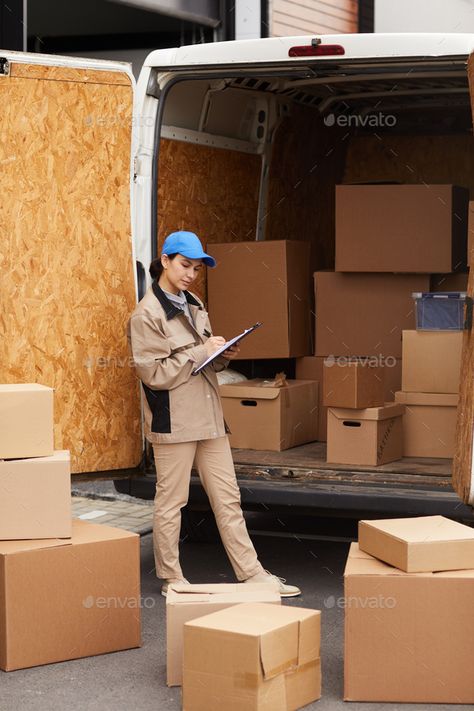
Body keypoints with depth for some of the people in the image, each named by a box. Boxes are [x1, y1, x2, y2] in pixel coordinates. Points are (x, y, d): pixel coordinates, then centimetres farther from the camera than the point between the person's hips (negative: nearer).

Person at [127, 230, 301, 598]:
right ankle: (171, 578, 15)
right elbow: (154, 373, -16)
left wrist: (222, 356, 0)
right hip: (174, 421, -8)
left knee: (228, 498, 9)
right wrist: (200, 352, -16)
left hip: (209, 416, 8)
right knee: (171, 501, 4)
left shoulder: (194, 306, 14)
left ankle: (252, 573, 13)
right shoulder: (146, 315, -11)